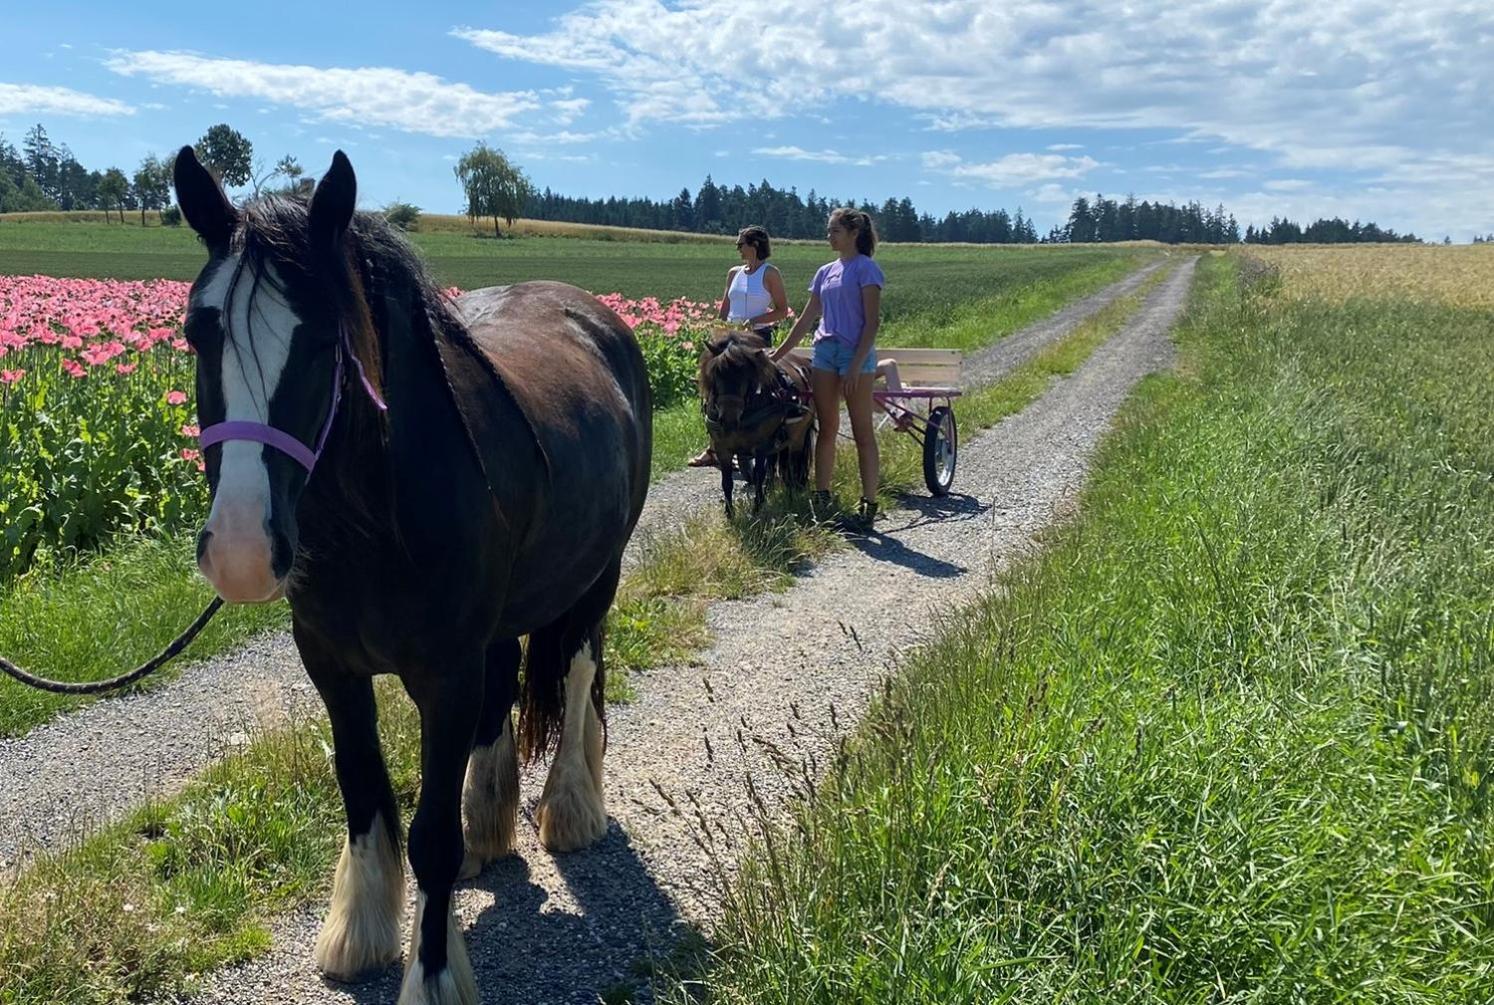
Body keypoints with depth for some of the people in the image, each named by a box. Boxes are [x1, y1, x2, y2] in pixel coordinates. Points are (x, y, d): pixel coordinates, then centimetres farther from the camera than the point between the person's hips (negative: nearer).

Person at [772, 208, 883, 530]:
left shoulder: (866, 268, -4)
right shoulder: (825, 272, 16)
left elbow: (872, 321, -10)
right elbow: (807, 319, 19)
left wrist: (856, 364, -17)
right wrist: (778, 354, 15)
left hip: (856, 352, -6)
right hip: (825, 350, 7)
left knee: (863, 432, -2)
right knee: (826, 429, 7)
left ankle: (868, 504, 1)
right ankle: (821, 497, 11)